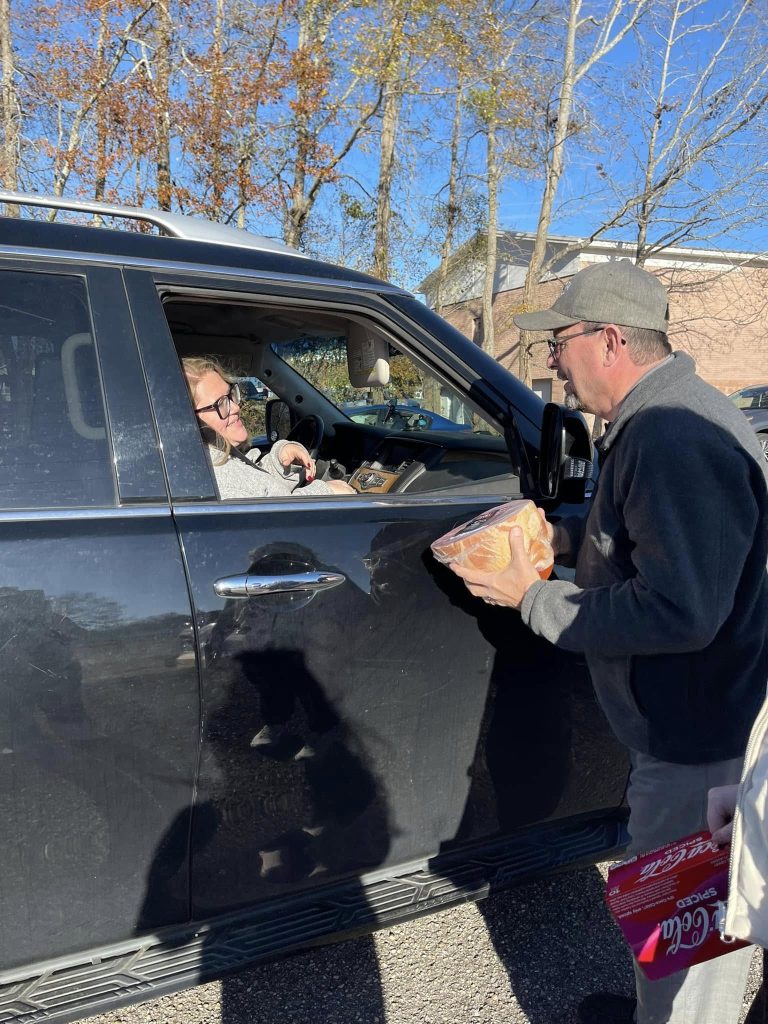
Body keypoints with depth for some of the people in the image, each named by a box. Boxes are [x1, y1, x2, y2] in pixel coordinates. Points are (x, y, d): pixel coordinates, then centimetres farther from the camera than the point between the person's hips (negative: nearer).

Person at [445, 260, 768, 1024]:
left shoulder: (673, 438, -28)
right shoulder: (662, 417, 6)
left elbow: (679, 613, -32)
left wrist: (534, 601, -21)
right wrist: (567, 537, 4)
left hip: (701, 741, -10)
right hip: (685, 725, 11)